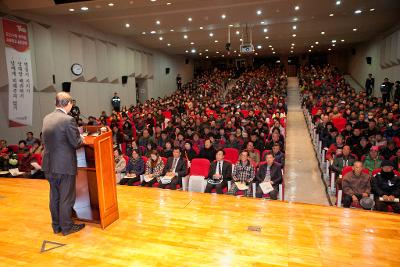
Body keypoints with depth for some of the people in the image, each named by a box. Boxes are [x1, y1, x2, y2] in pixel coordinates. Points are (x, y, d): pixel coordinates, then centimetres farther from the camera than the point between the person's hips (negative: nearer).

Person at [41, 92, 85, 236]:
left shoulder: (46, 118, 5)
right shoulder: (68, 120, -18)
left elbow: (45, 140, 11)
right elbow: (76, 143, -18)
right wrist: (81, 139, 5)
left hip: (49, 165, 7)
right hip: (65, 165, -7)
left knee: (54, 196, 18)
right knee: (66, 197, 7)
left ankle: (56, 226, 31)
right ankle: (66, 227, 20)